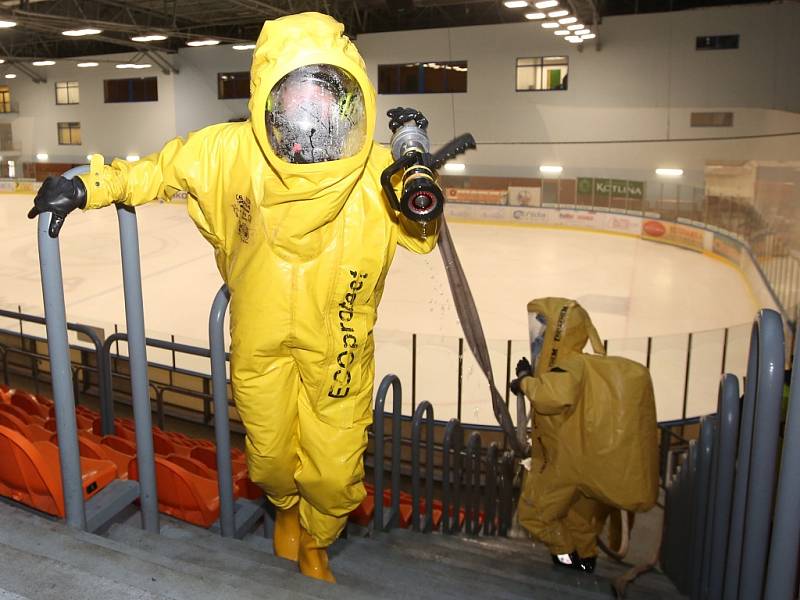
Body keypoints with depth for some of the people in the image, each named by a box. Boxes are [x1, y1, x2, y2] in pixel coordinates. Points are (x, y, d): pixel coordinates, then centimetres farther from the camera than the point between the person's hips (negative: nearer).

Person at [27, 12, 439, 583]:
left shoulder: (374, 170, -19)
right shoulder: (228, 151, -17)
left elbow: (421, 236, -7)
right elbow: (158, 169, 1)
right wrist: (86, 187, -4)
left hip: (337, 343, -1)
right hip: (261, 341, 1)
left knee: (334, 474, 9)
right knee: (271, 458, 19)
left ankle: (315, 541, 46)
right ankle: (287, 508, 59)